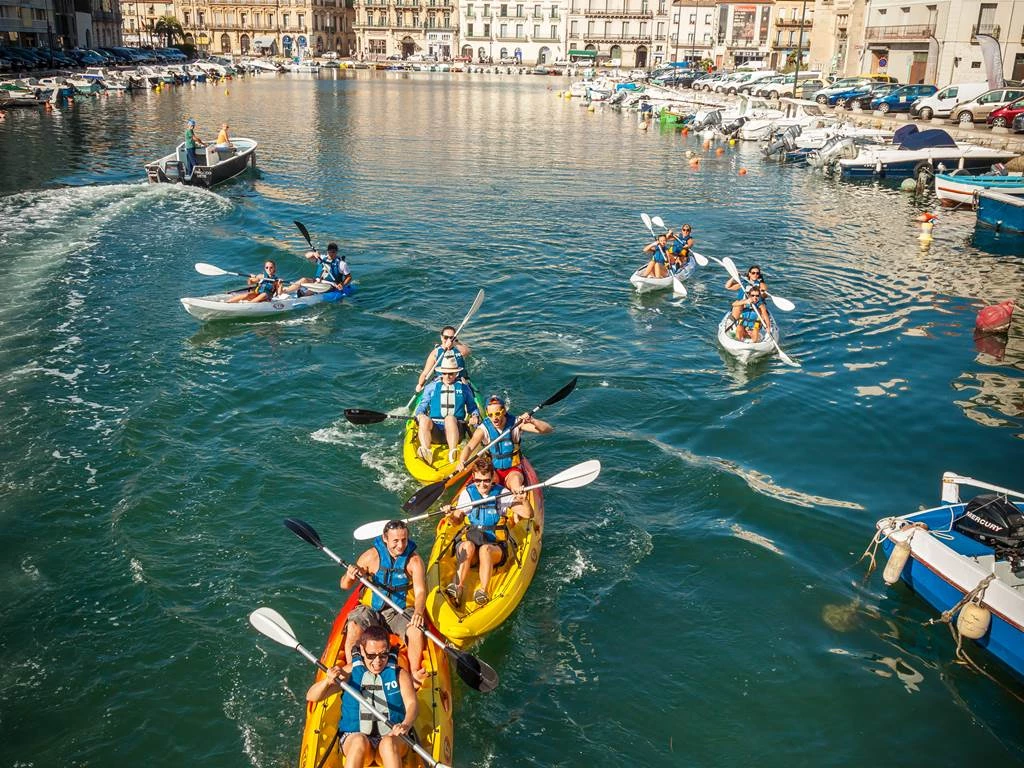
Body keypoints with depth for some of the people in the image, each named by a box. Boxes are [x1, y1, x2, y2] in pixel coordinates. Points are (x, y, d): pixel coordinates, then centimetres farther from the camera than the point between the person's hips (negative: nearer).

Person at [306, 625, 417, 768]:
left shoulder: (399, 674, 6)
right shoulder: (350, 671, 6)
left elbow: (411, 703, -10)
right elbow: (311, 697, 3)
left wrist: (405, 725, -34)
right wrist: (328, 681, -21)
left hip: (393, 738, 0)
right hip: (354, 737, 0)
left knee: (388, 743, -34)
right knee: (360, 741, -34)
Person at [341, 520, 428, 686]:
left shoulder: (414, 560, -8)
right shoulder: (372, 556, -9)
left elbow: (420, 591, -19)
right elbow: (345, 586, -6)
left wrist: (418, 612, -41)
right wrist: (349, 576, -31)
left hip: (402, 612, 0)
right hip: (372, 610, 0)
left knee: (416, 631, -29)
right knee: (353, 628, -30)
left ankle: (415, 675, -8)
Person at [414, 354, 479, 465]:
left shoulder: (464, 388, 16)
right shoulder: (431, 387, 16)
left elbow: (473, 407, 21)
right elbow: (422, 406, 17)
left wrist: (475, 416, 0)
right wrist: (420, 414, -6)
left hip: (455, 428, -1)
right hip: (434, 428, 1)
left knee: (450, 418, -36)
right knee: (425, 419, -32)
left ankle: (453, 453, -52)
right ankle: (425, 452, -51)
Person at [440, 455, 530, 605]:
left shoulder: (503, 494, 2)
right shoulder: (467, 493, 9)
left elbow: (528, 514, -2)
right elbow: (457, 520, 11)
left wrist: (523, 500, -21)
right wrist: (451, 515, -11)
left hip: (495, 547, -1)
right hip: (470, 540, 2)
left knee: (485, 549, -36)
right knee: (468, 546, -34)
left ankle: (483, 592, -42)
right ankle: (457, 587, -39)